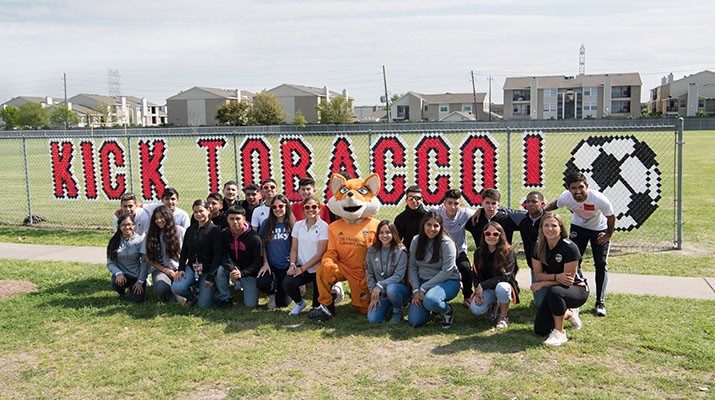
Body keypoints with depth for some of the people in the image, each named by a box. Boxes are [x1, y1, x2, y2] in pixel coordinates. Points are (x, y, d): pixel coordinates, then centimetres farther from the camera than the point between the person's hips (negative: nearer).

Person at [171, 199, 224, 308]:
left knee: (204, 305, -11)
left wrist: (211, 276, -16)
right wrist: (181, 269, -1)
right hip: (191, 267, 5)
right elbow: (184, 251, 14)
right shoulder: (190, 230, 11)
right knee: (176, 288, -22)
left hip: (208, 269, -5)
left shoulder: (214, 230, -8)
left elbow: (218, 255, -12)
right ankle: (191, 298, 11)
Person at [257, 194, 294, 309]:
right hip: (270, 264, 1)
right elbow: (262, 245, 6)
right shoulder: (266, 223, 3)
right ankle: (271, 294, 10)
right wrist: (265, 263, -3)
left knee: (281, 302, -3)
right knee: (261, 283, -28)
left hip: (286, 265, -1)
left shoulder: (292, 225, -2)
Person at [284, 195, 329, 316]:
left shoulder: (323, 226, -8)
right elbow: (294, 249, 9)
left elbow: (320, 253, -10)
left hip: (317, 269, -3)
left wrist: (303, 268, -14)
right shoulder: (298, 225, 6)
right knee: (287, 283, -26)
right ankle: (299, 303, 6)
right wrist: (292, 264, -9)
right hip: (301, 267, 3)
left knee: (318, 304, -4)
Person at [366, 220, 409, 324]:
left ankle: (398, 311, -6)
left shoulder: (400, 252, -10)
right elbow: (369, 274, 3)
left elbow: (398, 276, -16)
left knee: (391, 289, -39)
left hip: (399, 287, -3)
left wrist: (380, 285, -23)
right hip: (380, 293, 3)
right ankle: (389, 306, 17)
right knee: (373, 319, -17)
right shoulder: (372, 251, 1)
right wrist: (373, 293, -7)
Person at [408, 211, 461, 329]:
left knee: (430, 300, -38)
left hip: (447, 281, -4)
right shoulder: (416, 241, 1)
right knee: (415, 321, -10)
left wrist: (423, 288, -18)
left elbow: (446, 272, -17)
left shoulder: (446, 243, -13)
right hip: (422, 281, 5)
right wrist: (416, 290, -10)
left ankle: (448, 310, -3)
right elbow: (412, 267, 2)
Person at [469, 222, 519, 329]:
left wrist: (483, 285, -22)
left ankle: (504, 316, -11)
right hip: (487, 289, 3)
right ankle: (493, 305, 13)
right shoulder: (478, 252, 1)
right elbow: (476, 275, 2)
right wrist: (478, 291, -18)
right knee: (475, 309, -24)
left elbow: (506, 276, -20)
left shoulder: (508, 252, -13)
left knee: (501, 288, -40)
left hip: (504, 286, -3)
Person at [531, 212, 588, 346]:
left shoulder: (569, 248, -23)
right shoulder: (539, 247, -6)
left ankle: (559, 333, -19)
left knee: (554, 291, -40)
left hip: (577, 289, -6)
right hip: (554, 294, 6)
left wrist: (542, 284, -20)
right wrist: (556, 277, -25)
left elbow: (569, 279, -21)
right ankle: (569, 314, 26)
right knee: (540, 330, -1)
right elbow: (538, 274, -6)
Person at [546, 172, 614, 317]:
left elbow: (611, 217, -17)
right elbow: (554, 204, -4)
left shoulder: (600, 199, -37)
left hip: (599, 230, -2)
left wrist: (609, 234, -10)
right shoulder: (566, 197, -29)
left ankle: (600, 303, 7)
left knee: (601, 264, -5)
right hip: (578, 227, 2)